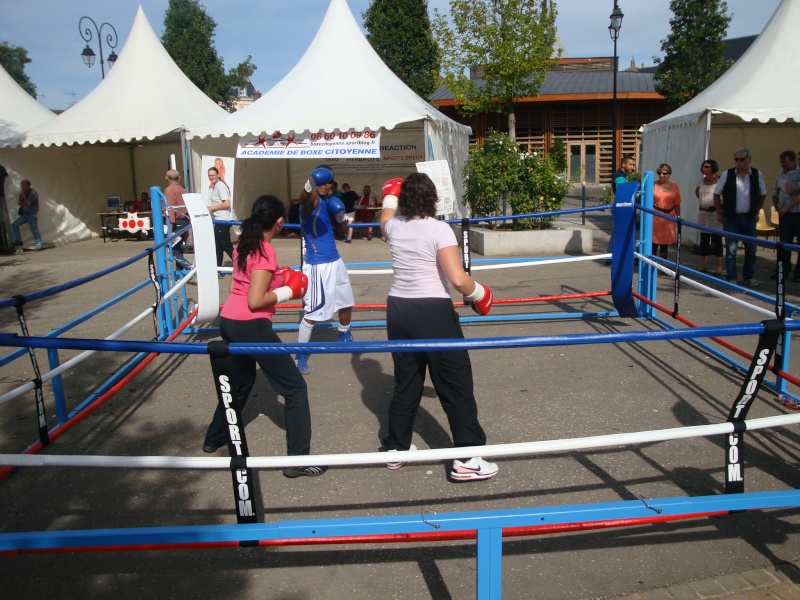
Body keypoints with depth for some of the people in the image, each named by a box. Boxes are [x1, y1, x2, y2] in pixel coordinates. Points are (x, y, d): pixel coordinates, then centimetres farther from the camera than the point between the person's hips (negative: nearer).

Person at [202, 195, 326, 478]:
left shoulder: (243, 244, 9)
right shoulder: (265, 251, -16)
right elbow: (255, 302, -21)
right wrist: (287, 292, -8)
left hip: (228, 322, 9)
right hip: (251, 326, -9)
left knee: (241, 382, 31)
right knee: (295, 388, 0)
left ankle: (215, 438, 44)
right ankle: (298, 460, -1)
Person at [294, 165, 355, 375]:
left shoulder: (330, 202, 8)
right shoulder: (311, 201, -16)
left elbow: (341, 230, 17)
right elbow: (304, 198, -42)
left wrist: (341, 217, -6)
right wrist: (311, 183, -65)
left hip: (335, 261, 9)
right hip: (317, 265, -9)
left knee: (346, 303, 23)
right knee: (312, 313, -7)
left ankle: (344, 337, 47)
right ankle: (301, 356, 5)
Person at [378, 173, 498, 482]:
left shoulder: (394, 227, 4)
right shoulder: (439, 229, -13)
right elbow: (458, 279, -21)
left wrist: (389, 199, 52)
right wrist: (478, 293, -2)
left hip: (398, 310, 6)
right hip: (433, 312, -6)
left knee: (405, 382, 19)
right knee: (456, 384, 2)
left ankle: (397, 448, 29)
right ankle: (467, 459, 5)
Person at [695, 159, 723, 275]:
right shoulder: (702, 180, 10)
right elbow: (697, 191, 29)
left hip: (715, 213, -6)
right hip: (703, 213, 6)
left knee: (716, 240, -2)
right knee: (703, 240, 11)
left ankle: (719, 269, 4)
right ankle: (703, 267, 21)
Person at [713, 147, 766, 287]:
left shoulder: (757, 174, 1)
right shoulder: (727, 174, -4)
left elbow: (762, 194, 15)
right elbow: (716, 194, 5)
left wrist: (756, 212, 12)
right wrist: (719, 213, 4)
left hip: (749, 218, 2)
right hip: (731, 218, -2)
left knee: (751, 249, 8)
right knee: (731, 249, -1)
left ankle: (749, 276, 23)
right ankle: (731, 279, 7)